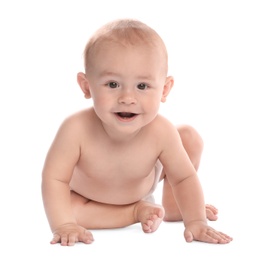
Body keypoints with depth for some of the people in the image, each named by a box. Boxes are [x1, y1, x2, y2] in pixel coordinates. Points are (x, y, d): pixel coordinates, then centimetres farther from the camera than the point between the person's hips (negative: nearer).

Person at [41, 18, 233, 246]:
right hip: (86, 192, -1)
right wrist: (64, 225, -45)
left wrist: (195, 221, -29)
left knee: (190, 137, -11)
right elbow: (54, 178, -36)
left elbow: (185, 177, -23)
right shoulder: (76, 129, -43)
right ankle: (136, 211, -10)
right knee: (62, 208, -31)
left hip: (143, 184, 2)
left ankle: (172, 206, 13)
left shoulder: (161, 132, -36)